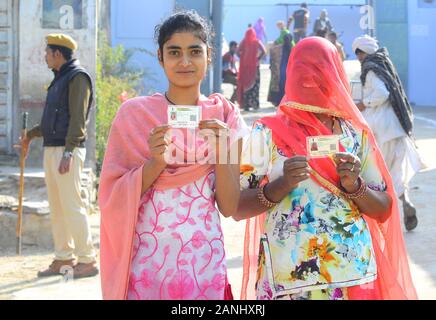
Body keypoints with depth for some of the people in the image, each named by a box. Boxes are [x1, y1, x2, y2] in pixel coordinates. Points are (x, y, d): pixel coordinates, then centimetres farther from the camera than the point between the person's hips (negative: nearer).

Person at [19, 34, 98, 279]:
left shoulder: (77, 77, -9)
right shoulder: (60, 79, 19)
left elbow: (78, 119, -17)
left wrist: (68, 152, -24)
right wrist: (32, 134, 38)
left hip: (67, 150, -9)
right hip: (51, 149, 9)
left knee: (72, 206, -9)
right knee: (57, 206, 10)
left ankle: (88, 260, -5)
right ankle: (64, 258, 16)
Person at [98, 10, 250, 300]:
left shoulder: (225, 116, 2)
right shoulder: (134, 113, -1)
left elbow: (229, 207, -1)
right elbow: (114, 198, -4)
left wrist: (221, 151, -15)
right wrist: (155, 162, -19)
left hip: (204, 262, 1)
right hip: (147, 260, -1)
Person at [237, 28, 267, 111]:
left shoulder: (244, 42, 0)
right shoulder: (257, 42, -2)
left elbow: (238, 52, -8)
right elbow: (264, 51, -13)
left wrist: (243, 59, 1)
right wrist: (258, 59, -3)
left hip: (245, 66, 1)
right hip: (254, 66, -1)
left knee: (245, 85, 6)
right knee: (254, 85, 6)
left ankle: (245, 105, 4)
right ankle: (254, 104, 2)